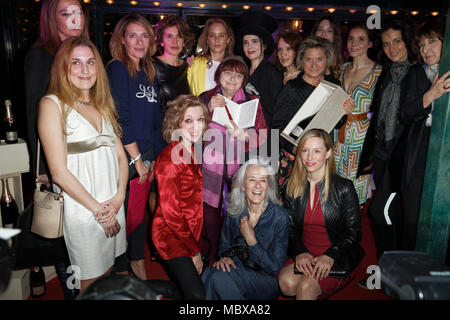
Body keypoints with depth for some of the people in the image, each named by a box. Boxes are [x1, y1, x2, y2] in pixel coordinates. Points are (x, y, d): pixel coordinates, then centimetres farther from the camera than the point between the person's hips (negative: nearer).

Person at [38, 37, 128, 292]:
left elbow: (120, 155, 8)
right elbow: (59, 173, -14)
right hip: (81, 208, -5)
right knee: (89, 280, 9)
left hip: (113, 205, 6)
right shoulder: (53, 104, -9)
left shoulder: (103, 104, 11)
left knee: (108, 270, 19)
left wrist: (119, 197, -6)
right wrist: (97, 209, -11)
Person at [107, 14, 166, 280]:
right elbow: (120, 119, -16)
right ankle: (121, 272, 23)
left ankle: (138, 263, 34)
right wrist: (136, 159, -15)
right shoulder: (116, 69, -9)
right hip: (124, 156, -6)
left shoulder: (150, 73, 12)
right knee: (123, 213, 4)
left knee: (140, 210, 16)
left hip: (146, 155, 7)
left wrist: (156, 156, 8)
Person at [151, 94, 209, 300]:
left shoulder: (198, 152, 4)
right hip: (172, 236, -7)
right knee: (198, 294, -10)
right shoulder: (170, 158, -19)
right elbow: (170, 213, -18)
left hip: (195, 234, 7)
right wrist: (195, 252, -11)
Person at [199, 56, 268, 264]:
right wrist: (209, 110, -13)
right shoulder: (206, 98, 9)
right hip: (210, 165, 0)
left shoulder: (252, 102, 8)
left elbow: (262, 136, 3)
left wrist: (243, 135, -17)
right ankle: (211, 258, 19)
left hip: (240, 166, 0)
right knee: (210, 213, 1)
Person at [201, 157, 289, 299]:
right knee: (209, 272, -29)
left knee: (219, 277, -29)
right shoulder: (234, 212, 1)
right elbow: (224, 244, 13)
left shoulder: (280, 216, -12)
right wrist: (224, 257, -10)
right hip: (238, 270, 4)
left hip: (267, 280, -3)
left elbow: (275, 267, -11)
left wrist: (251, 241, -21)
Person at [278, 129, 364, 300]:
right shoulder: (291, 189, 4)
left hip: (339, 260, -3)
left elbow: (354, 233, -4)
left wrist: (330, 256, -18)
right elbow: (290, 229, 6)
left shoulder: (344, 187, -6)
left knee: (307, 286, -29)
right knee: (286, 281, -25)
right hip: (305, 256, 4)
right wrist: (300, 252, -13)